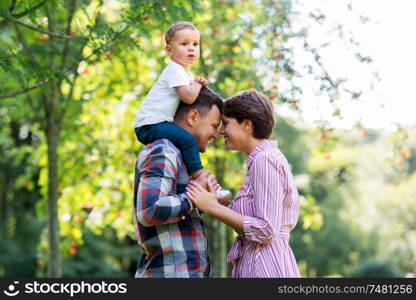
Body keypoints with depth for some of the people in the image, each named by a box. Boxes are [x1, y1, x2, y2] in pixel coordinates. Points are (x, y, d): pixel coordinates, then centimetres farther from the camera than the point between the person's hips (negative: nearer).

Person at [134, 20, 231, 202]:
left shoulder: (185, 73, 21)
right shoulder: (174, 70, -12)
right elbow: (189, 97, -24)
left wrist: (198, 83, 5)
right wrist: (197, 84, -3)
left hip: (158, 124, 11)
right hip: (149, 125, -11)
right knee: (187, 139, -26)